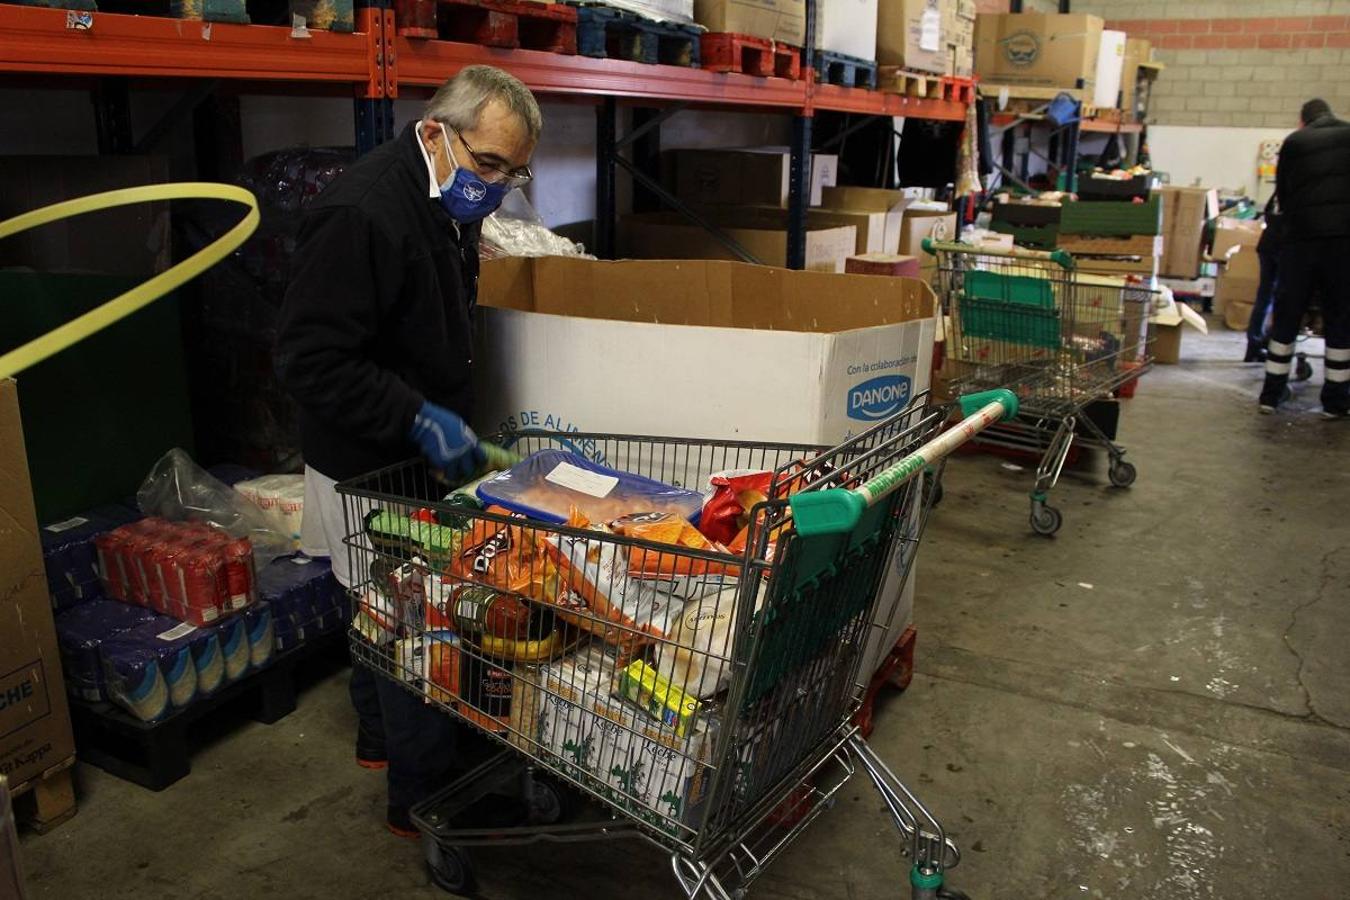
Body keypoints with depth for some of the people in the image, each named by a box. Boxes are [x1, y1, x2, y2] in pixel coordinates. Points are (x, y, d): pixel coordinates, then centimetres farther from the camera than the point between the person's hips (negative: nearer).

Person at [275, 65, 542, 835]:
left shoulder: (445, 205, 7)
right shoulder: (362, 213, -24)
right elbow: (310, 361, -26)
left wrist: (455, 415, 14)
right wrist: (417, 418, -30)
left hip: (408, 458, 9)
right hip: (370, 473, -9)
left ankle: (379, 739, 42)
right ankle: (423, 801, 16)